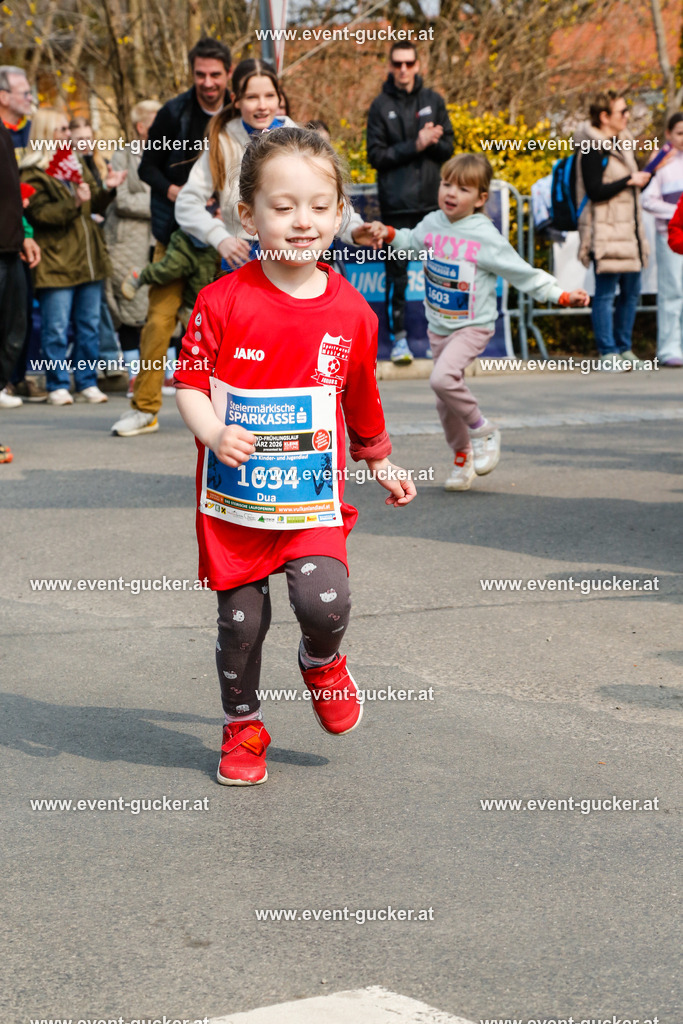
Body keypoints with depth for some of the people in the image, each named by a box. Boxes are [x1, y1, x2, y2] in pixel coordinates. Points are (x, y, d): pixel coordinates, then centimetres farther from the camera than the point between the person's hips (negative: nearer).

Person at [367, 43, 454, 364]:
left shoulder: (433, 101, 10)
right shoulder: (381, 105, 2)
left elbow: (448, 147, 9)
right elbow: (376, 155, -3)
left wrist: (431, 142, -13)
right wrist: (414, 146, -13)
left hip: (432, 200, 2)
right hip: (396, 203, -2)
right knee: (397, 272, -1)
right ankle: (398, 337, 5)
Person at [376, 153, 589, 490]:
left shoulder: (485, 238, -15)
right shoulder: (432, 224, 1)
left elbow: (523, 274, -11)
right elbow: (412, 241, 26)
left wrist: (562, 296, -16)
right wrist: (389, 235, 9)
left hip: (472, 327, -6)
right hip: (438, 326, 6)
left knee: (443, 378, -28)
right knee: (445, 402, 10)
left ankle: (483, 431, -6)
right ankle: (462, 457, 31)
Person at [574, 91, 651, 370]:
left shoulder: (623, 143, 16)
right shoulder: (593, 149, -11)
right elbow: (595, 191, -19)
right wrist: (629, 181, -16)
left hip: (629, 229, 9)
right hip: (605, 231, -9)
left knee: (631, 290, 11)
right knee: (606, 292, -6)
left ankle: (624, 348, 21)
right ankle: (608, 353, -1)